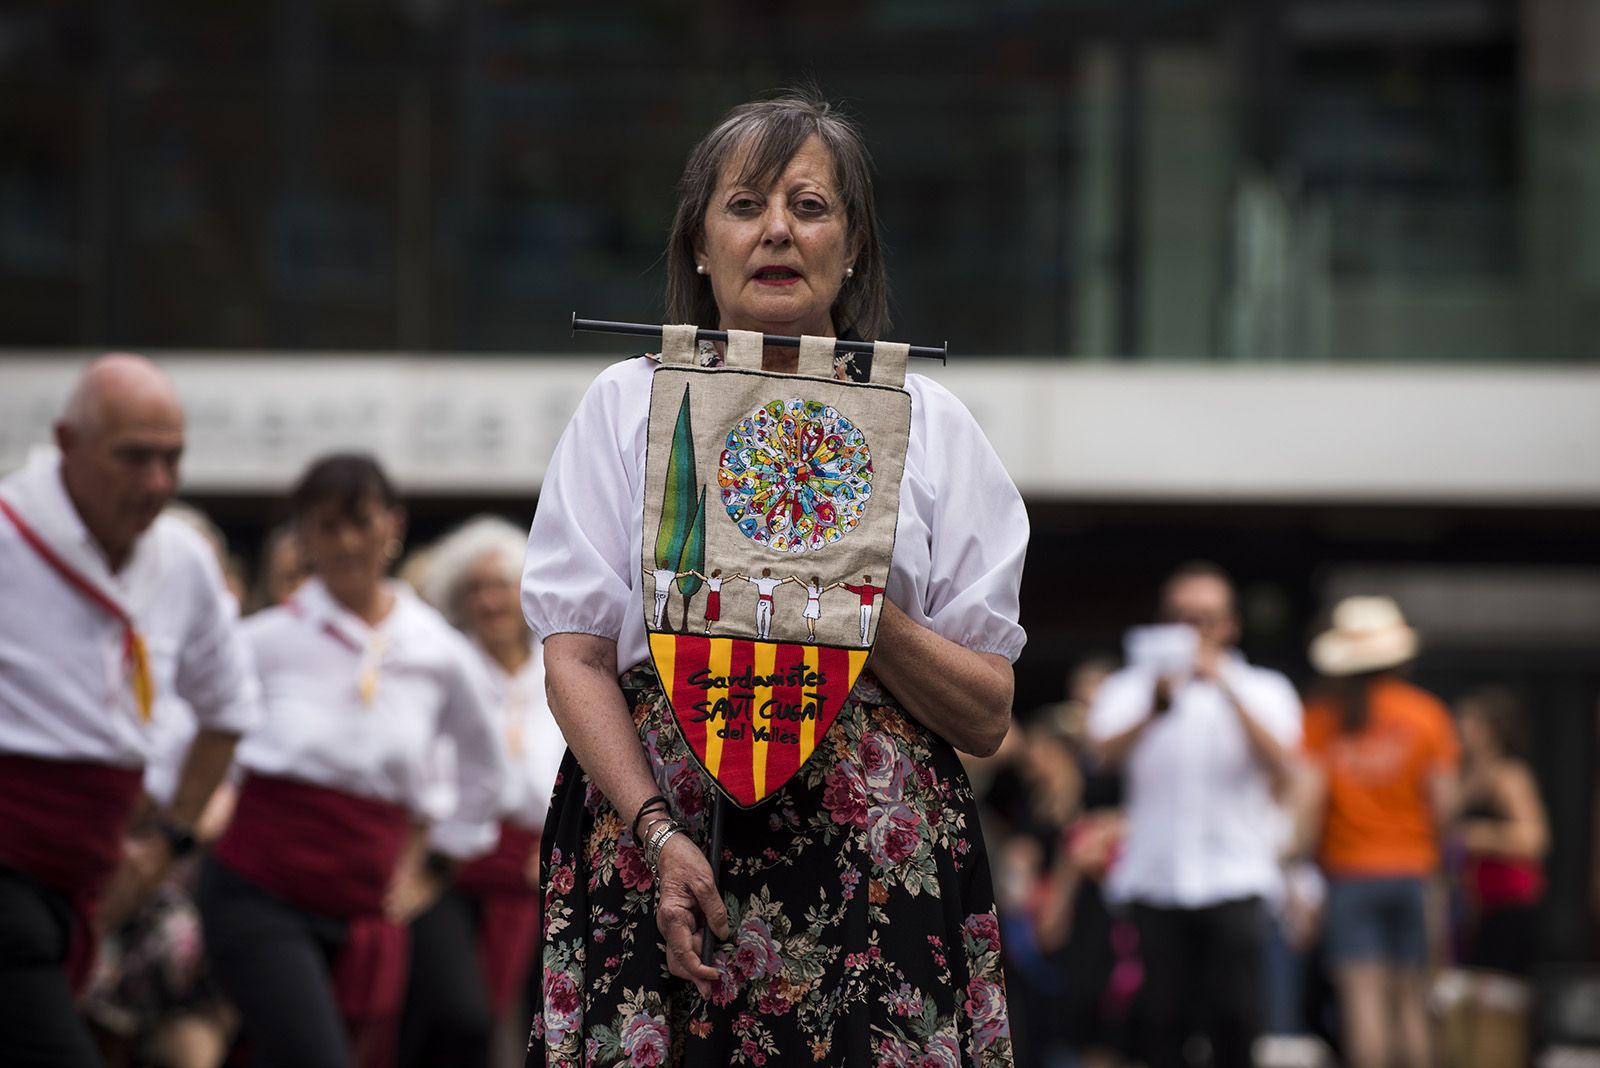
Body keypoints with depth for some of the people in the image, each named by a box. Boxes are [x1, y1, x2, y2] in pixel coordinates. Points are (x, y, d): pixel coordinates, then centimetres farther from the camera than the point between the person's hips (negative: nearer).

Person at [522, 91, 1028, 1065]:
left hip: (881, 864, 0)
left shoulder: (927, 424, 11)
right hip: (651, 842, 0)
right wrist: (658, 832, -12)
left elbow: (988, 717, 6)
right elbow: (576, 663, 2)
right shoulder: (627, 408, 11)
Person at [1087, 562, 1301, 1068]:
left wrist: (1226, 688, -17)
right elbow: (1108, 751, -8)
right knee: (1165, 1017, -5)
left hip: (1235, 875, 0)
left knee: (1234, 1017, -10)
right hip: (1156, 876, 0)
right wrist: (1156, 710, -27)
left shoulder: (1263, 690, 13)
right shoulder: (1132, 687, 13)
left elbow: (1279, 764, -7)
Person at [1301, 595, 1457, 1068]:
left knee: (1362, 998, -4)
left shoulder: (1320, 716, -2)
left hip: (1349, 872, -1)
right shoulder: (1425, 712, 0)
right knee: (1410, 1001, 8)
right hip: (1412, 870, 1)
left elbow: (1307, 797, -8)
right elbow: (1442, 799, -4)